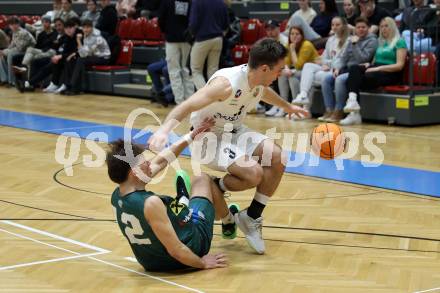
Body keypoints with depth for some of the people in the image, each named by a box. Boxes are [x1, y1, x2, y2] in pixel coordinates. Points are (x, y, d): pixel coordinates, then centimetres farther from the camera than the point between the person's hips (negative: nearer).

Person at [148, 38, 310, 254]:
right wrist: (164, 129, -53)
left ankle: (251, 218, 2)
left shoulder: (259, 81, -6)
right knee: (254, 173, -27)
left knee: (276, 157, -12)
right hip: (208, 137, -8)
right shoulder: (227, 83, -31)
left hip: (233, 131, 8)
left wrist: (287, 107, 39)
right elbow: (186, 107, -36)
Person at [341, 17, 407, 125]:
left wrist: (378, 68, -16)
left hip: (390, 73, -6)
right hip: (375, 70, 6)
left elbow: (399, 66, -8)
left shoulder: (399, 42, 3)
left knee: (364, 79, -35)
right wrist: (368, 64, -1)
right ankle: (352, 100, -46)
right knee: (354, 69, -27)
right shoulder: (381, 42, 27)